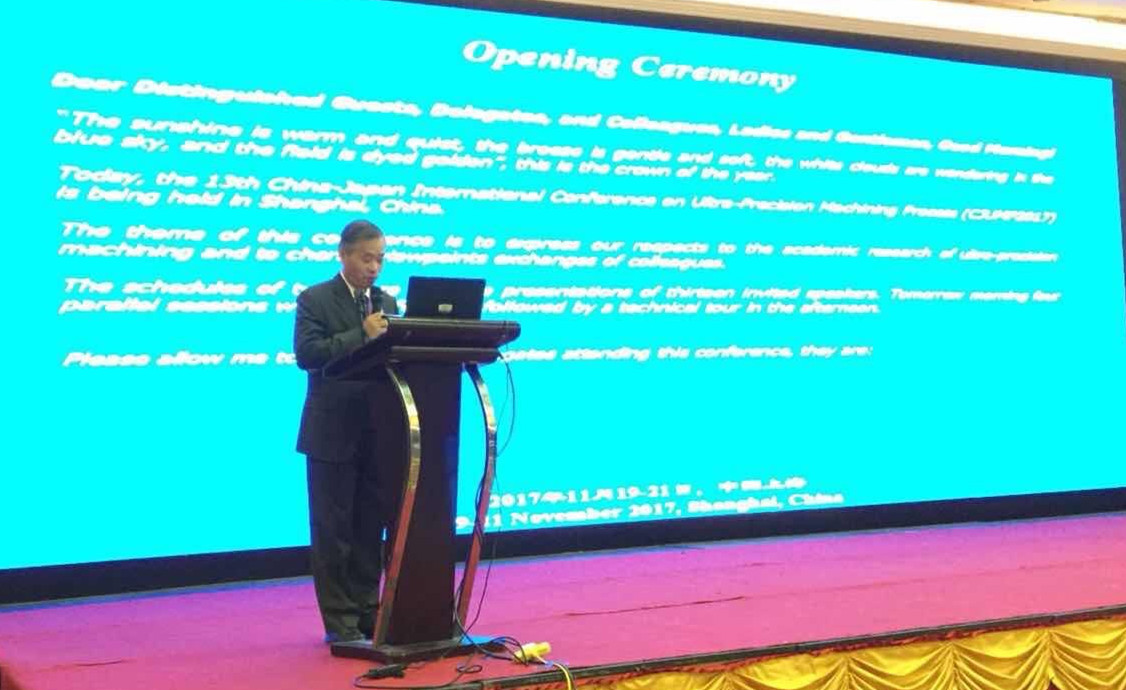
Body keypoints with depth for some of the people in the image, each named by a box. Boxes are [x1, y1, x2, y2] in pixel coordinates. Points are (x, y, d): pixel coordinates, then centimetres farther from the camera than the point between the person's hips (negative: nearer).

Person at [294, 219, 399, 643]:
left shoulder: (386, 303, 13)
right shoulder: (314, 300, -3)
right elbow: (306, 353, -16)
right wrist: (361, 336, -22)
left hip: (377, 432, 5)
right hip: (332, 433, -5)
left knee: (370, 528, 10)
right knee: (333, 529, 2)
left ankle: (367, 611, 20)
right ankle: (340, 621, 8)